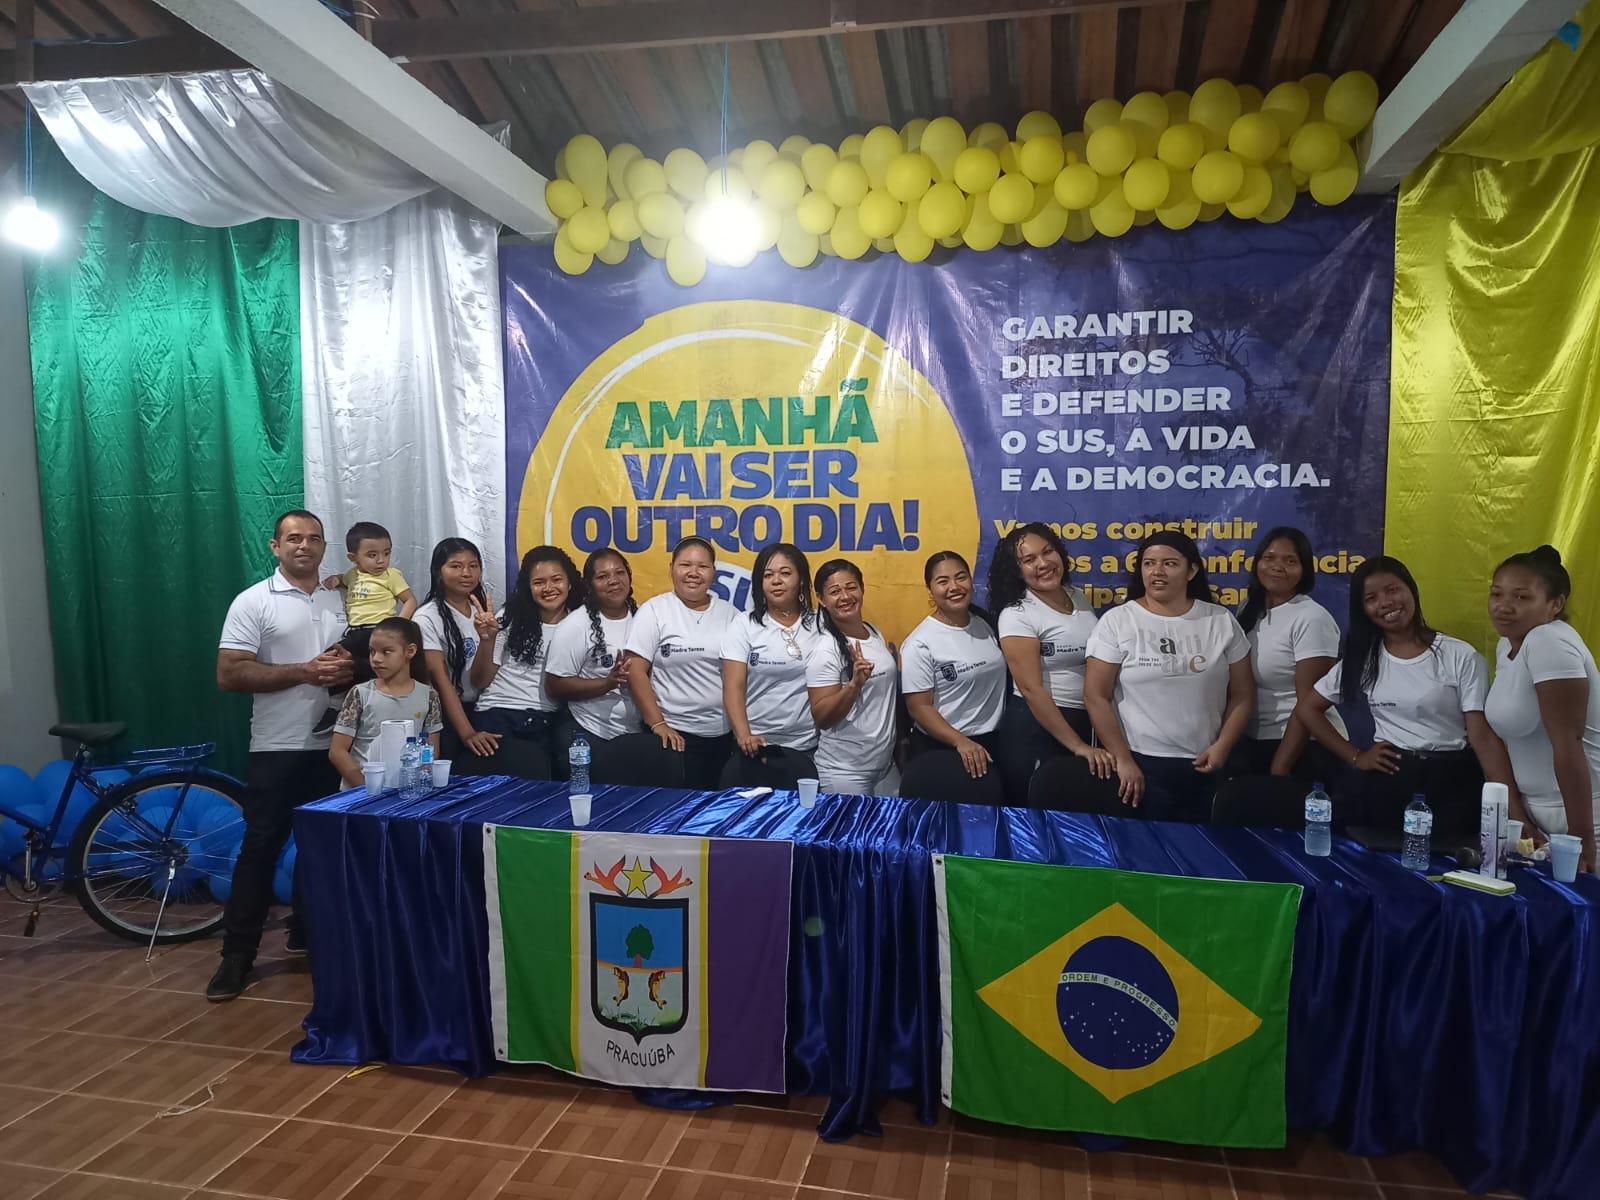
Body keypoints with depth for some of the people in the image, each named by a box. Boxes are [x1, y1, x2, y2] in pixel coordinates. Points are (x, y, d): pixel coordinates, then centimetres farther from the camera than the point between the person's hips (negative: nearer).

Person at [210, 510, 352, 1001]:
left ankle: (307, 933, 28)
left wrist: (348, 668, -6)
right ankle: (237, 954, 10)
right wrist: (304, 672, -19)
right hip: (278, 748, -4)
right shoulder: (253, 602, -5)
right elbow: (229, 674, -12)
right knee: (260, 849, 0)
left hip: (333, 745, 5)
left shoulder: (339, 601, 10)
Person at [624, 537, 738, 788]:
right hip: (675, 733, -3)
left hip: (727, 734, 3)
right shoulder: (654, 610, -2)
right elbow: (636, 671, -7)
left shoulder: (730, 613, 7)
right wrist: (657, 723, -11)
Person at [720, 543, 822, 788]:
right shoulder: (743, 626, 0)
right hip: (757, 748, -1)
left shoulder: (819, 626, 4)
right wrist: (744, 735, -20)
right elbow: (733, 688, -6)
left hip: (808, 750, 1)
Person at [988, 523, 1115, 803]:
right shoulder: (1017, 615, -14)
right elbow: (1031, 689, -19)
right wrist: (1077, 746, -22)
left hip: (1086, 723, 7)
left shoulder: (1079, 597, 6)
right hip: (1036, 728, -6)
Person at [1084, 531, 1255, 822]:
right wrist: (1123, 760, -10)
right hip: (1140, 765, -2)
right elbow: (1096, 696, -7)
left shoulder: (1222, 621, 4)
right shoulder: (1116, 621, -5)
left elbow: (1242, 694, 7)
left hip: (1206, 767, 2)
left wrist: (1222, 746, -6)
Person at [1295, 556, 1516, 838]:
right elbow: (1307, 710, 10)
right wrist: (1355, 756, 2)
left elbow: (1483, 736, -9)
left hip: (1453, 781, -2)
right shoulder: (1361, 659, 4)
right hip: (1387, 780, 2)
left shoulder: (1462, 657, -4)